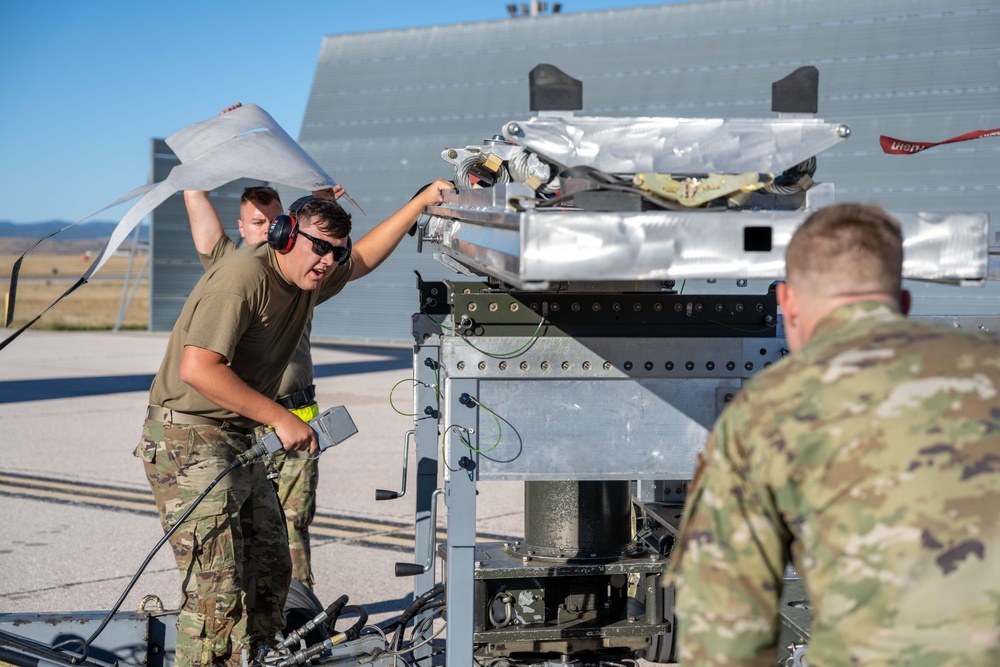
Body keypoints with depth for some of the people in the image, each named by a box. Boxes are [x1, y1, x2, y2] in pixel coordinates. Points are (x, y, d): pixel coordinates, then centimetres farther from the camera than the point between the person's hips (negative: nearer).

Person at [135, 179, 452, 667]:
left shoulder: (309, 277, 8)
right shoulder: (242, 277, -20)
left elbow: (364, 258, 29)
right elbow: (197, 369, -29)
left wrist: (421, 202, 23)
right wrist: (281, 419, -25)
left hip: (240, 441, 9)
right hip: (190, 439, -9)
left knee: (269, 571, 10)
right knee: (217, 589, -15)